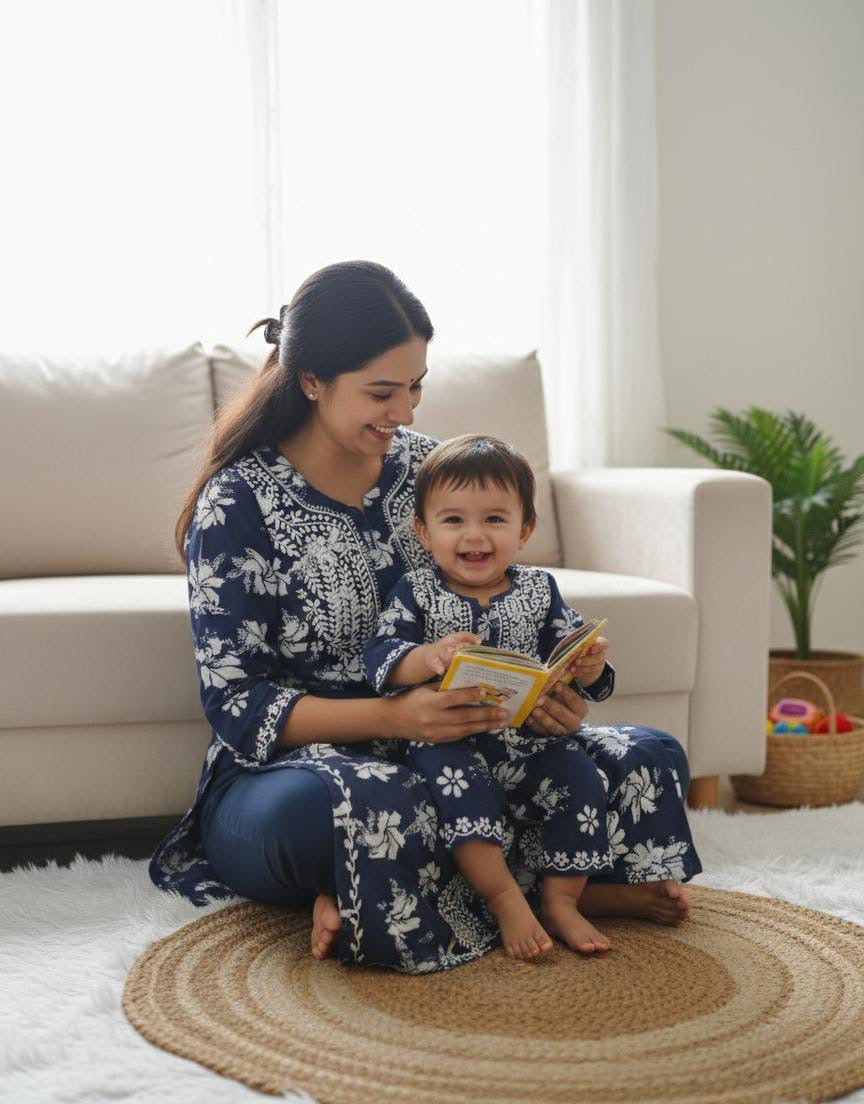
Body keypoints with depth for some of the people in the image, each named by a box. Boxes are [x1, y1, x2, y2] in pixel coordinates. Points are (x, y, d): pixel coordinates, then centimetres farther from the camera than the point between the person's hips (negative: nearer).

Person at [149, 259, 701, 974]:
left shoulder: (426, 466, 6)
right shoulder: (238, 503, -10)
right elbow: (236, 703, -14)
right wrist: (391, 716, -30)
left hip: (436, 749, 7)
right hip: (281, 774, -6)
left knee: (646, 757, -9)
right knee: (366, 799, -42)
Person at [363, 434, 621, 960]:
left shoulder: (539, 590, 8)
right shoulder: (416, 593, 1)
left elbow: (571, 652, 6)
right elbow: (380, 657, -12)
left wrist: (589, 668, -20)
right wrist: (430, 658, -33)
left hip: (528, 738, 3)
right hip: (447, 739, -3)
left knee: (579, 775, -20)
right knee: (454, 778, -33)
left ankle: (561, 901, -5)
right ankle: (505, 898, -22)